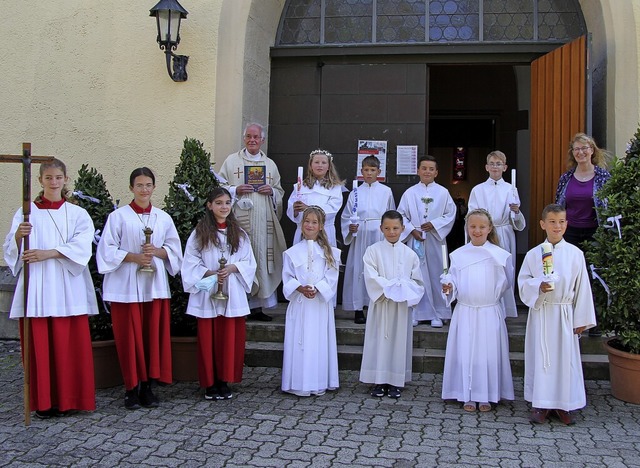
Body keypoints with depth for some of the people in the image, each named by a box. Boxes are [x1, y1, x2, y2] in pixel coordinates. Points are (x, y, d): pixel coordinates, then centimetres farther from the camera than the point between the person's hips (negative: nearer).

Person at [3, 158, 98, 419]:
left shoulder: (77, 214, 10)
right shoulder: (27, 212, 10)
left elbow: (82, 246, -6)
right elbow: (11, 250, 1)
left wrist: (48, 254, -17)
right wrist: (18, 236, -20)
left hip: (68, 289, 0)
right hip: (36, 289, 0)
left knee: (68, 345, -2)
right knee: (39, 345, -1)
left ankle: (67, 400, 8)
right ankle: (43, 402, 8)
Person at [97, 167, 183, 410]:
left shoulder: (164, 218, 10)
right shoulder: (118, 216, 0)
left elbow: (175, 249, 11)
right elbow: (107, 250, -4)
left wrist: (158, 251, -9)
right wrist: (133, 257, -16)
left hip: (155, 285, 3)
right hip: (126, 285, -3)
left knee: (153, 335, 3)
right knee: (129, 337, -1)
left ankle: (147, 386, 13)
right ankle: (132, 388, 9)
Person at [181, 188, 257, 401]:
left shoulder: (239, 233, 9)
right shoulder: (200, 233, 2)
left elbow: (249, 262, 8)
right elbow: (191, 262, -1)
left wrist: (233, 268, -10)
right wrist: (209, 273, -14)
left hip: (232, 294, 2)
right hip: (207, 293, -2)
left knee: (230, 338, 2)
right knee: (208, 339, 1)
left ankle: (224, 381, 14)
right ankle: (210, 383, 12)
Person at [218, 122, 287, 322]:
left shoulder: (270, 164, 17)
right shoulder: (232, 161, 9)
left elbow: (280, 192, 20)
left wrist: (271, 191, -2)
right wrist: (236, 190, -11)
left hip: (264, 221, 3)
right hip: (239, 220, -3)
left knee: (262, 259, 0)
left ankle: (257, 304, 7)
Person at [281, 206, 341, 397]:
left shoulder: (329, 252, 5)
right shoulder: (292, 252, 5)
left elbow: (331, 278, -2)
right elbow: (288, 278, 2)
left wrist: (317, 289, -17)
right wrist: (300, 288, -16)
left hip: (321, 303, 0)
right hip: (299, 303, 0)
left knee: (319, 343, 3)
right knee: (299, 342, 1)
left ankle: (319, 383, 13)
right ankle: (299, 384, 8)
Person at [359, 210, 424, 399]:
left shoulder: (409, 254, 5)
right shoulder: (373, 251, 0)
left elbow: (417, 281, 5)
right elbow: (372, 278, -8)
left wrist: (404, 289, -13)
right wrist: (390, 288, -17)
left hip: (402, 305, 2)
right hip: (380, 303, -1)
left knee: (399, 340, 4)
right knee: (379, 339, 2)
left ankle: (395, 381, 13)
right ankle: (378, 380, 11)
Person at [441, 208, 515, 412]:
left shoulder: (499, 254, -2)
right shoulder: (458, 255, 3)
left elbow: (505, 283, -3)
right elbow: (453, 279, 7)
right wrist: (448, 286, -12)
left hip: (490, 313, -1)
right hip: (465, 312, 1)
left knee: (489, 353, 3)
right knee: (465, 353, 4)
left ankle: (486, 396, 16)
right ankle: (467, 396, 15)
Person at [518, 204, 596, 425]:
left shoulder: (575, 254, -2)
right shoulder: (533, 254, -2)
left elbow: (582, 288, 2)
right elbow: (523, 282, 2)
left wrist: (581, 319, 2)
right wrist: (539, 287, -19)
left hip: (565, 314, 0)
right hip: (541, 313, 0)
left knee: (565, 357, 5)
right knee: (541, 357, 6)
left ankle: (563, 403, 19)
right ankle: (540, 403, 17)